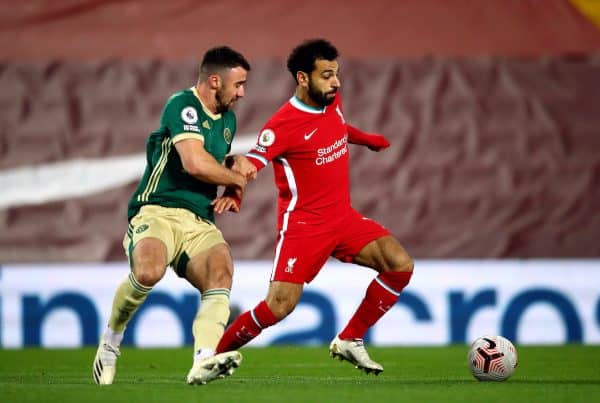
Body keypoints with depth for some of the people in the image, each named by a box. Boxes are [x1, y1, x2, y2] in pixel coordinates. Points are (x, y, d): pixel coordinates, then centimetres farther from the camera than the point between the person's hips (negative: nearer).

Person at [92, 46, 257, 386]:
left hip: (200, 223, 7)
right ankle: (111, 339, -8)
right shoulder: (183, 106, -7)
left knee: (221, 271, -25)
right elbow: (195, 163, -20)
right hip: (157, 213, -7)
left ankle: (205, 359, -43)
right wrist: (237, 179, -2)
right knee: (149, 271, -35)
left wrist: (236, 164, 14)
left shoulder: (228, 120, 21)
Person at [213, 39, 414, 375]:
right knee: (279, 307, -16)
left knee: (401, 265, -10)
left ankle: (349, 341, 3)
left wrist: (367, 139, 41)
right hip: (303, 224, -7)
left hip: (343, 218, 7)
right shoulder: (283, 125, -19)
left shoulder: (333, 101, 5)